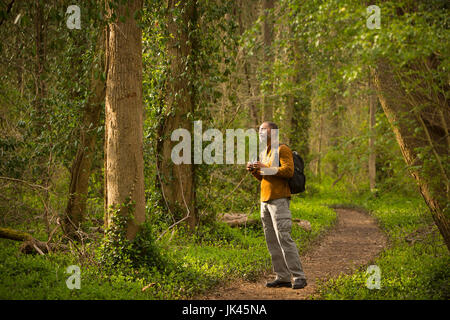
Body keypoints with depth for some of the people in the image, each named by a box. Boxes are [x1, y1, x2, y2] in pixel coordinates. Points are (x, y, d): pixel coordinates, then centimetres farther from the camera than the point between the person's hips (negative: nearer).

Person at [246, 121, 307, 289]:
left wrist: (265, 168, -18)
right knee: (272, 241, 5)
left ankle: (298, 277, -11)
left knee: (284, 238, -14)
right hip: (265, 200, 8)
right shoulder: (263, 153, 20)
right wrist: (253, 170, 6)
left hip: (279, 199, -8)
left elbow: (288, 171, -17)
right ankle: (283, 277, 7)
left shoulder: (282, 149, -5)